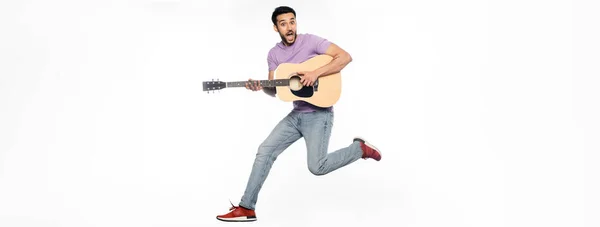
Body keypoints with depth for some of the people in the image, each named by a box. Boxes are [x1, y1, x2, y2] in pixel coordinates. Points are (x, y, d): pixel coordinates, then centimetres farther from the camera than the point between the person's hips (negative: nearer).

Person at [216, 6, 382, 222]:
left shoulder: (310, 40, -9)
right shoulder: (274, 54, 7)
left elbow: (345, 57, -17)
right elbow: (274, 90, 7)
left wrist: (316, 73, -25)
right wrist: (261, 87, -15)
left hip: (319, 114, -6)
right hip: (296, 114, 6)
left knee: (317, 167, -14)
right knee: (265, 150, -3)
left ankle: (360, 148, 11)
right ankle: (247, 208, 4)